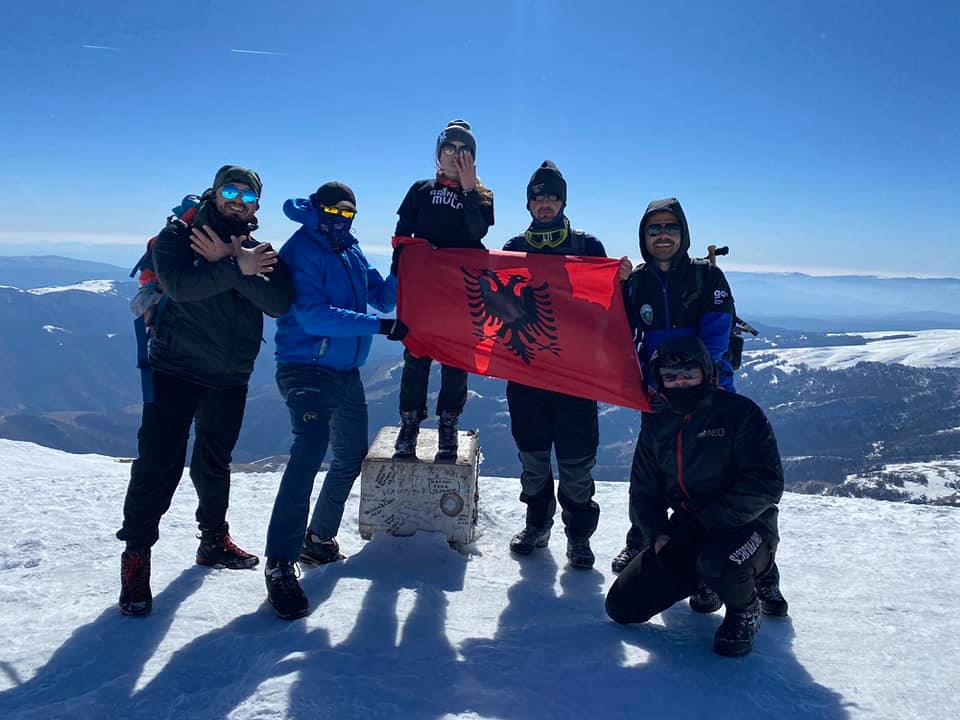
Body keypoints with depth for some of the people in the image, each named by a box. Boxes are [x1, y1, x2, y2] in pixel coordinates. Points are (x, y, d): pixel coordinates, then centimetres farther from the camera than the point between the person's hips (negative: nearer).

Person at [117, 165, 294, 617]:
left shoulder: (258, 253, 7)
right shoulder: (178, 236, -1)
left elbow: (280, 303, -13)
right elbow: (178, 285, -21)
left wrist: (229, 262, -20)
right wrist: (234, 268, -25)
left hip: (230, 379, 4)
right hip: (174, 370, -3)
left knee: (214, 464, 16)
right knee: (158, 463, -7)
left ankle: (214, 539, 33)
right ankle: (136, 555, 5)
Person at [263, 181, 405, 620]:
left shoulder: (351, 253, 14)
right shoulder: (302, 250, -9)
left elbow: (383, 298, 17)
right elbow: (313, 315, -21)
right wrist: (379, 327, -25)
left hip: (346, 372, 9)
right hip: (306, 369, -8)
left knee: (351, 454, 15)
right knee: (310, 450, -25)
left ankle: (319, 539, 33)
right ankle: (281, 564, -20)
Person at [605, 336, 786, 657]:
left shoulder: (739, 412, -9)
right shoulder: (656, 428, 8)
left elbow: (766, 483, -18)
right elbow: (644, 491, 12)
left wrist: (710, 520, -23)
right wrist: (659, 532, -7)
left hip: (744, 527, -5)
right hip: (683, 532, 6)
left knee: (718, 562, -40)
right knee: (622, 606, -3)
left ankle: (745, 609, -2)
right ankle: (705, 575, 20)